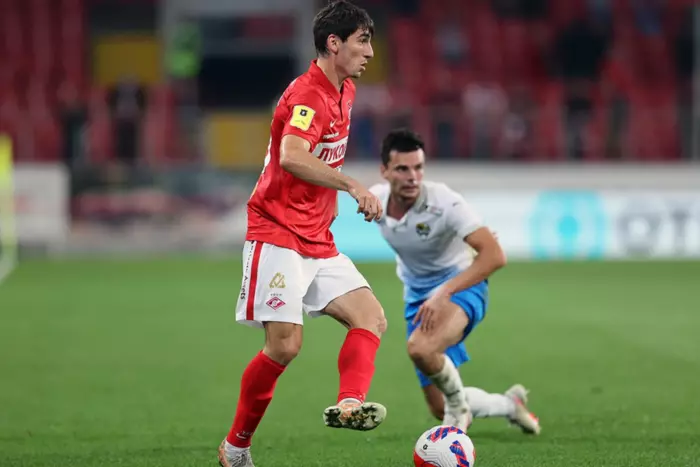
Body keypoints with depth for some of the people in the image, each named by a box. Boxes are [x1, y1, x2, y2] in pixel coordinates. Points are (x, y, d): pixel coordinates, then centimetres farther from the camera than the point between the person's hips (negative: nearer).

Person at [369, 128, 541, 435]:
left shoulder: (444, 202, -27)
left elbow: (494, 256, -36)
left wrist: (443, 293, -45)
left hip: (461, 286, -6)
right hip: (417, 294, 6)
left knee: (420, 347, -39)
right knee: (440, 409, 7)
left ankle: (458, 406, -8)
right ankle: (510, 404, 39)